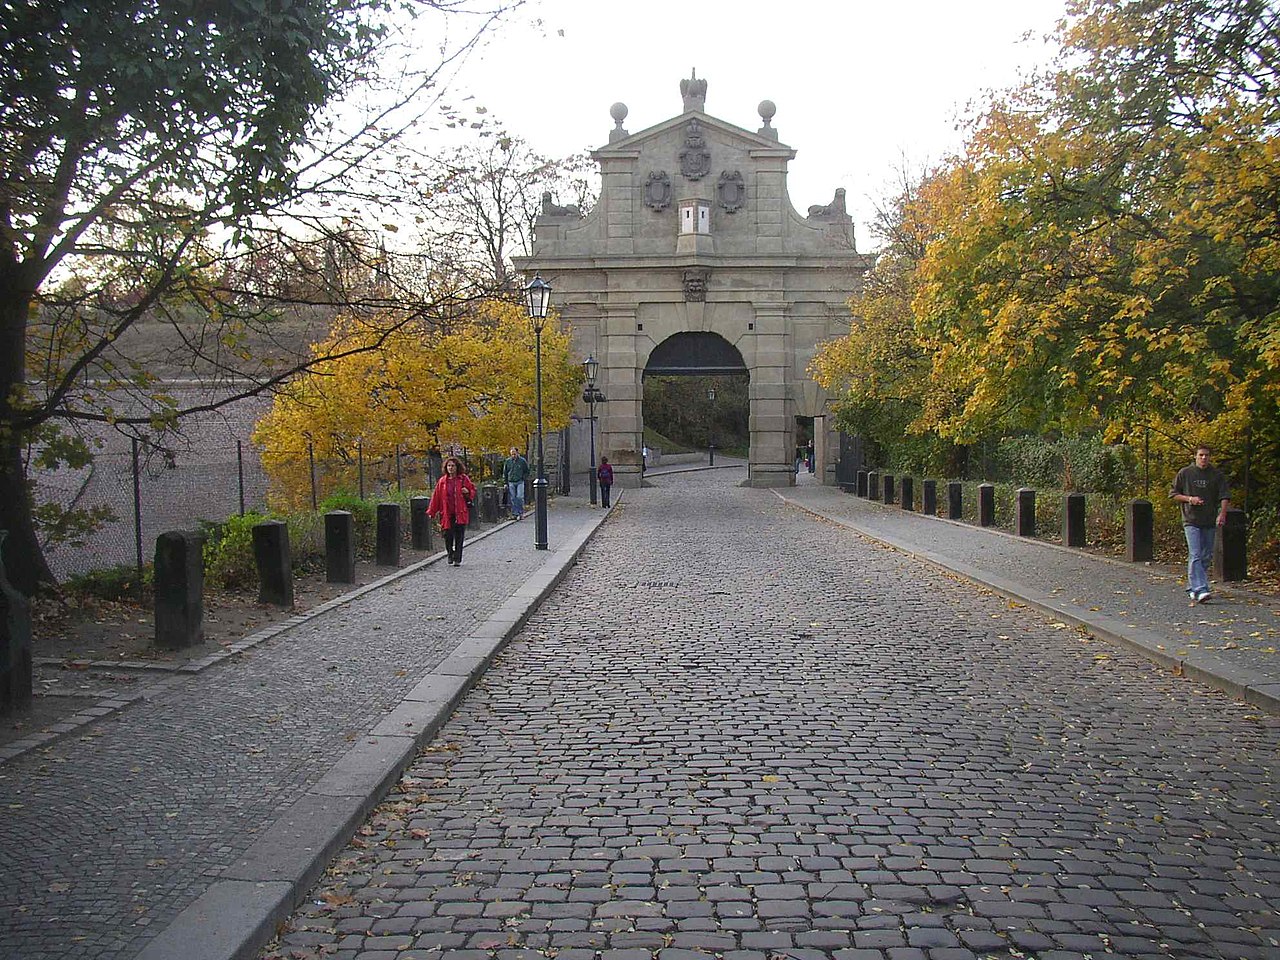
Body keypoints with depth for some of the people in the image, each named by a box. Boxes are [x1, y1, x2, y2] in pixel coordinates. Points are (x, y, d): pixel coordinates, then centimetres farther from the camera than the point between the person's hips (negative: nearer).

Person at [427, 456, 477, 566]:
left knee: (459, 537, -2)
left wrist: (467, 492, -11)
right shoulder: (442, 481, 6)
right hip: (447, 513, 1)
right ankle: (451, 555, 24)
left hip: (461, 513, -1)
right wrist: (431, 512, 5)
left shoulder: (464, 479, 3)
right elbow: (436, 497, 8)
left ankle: (457, 559, 7)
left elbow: (473, 490, 12)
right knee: (448, 536, -2)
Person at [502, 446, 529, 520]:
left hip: (520, 482, -2)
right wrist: (505, 482, 8)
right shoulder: (507, 461, 5)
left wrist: (524, 478, 0)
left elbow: (527, 471, 12)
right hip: (511, 482, 2)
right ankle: (514, 513, 6)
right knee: (512, 498, 1)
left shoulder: (522, 461, 1)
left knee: (520, 497, -9)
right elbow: (504, 472, 13)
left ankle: (521, 513, -2)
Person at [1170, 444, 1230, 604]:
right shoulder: (1184, 473, 1)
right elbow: (1173, 494, 7)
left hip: (1209, 522, 4)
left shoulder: (1217, 475, 5)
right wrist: (1189, 499, -10)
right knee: (1195, 556, -13)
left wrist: (1222, 514, -18)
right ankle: (1200, 590, -20)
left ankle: (1192, 587, 23)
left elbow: (1224, 496, -1)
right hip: (1191, 520, -3)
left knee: (1206, 557, 10)